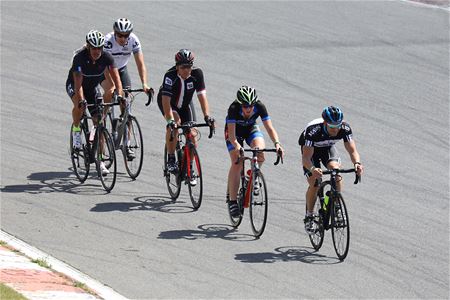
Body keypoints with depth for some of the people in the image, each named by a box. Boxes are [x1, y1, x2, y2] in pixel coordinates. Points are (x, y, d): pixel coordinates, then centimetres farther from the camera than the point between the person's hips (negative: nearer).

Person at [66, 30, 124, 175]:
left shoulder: (106, 57, -23)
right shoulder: (79, 57, -32)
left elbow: (116, 78, -28)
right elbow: (78, 83, -39)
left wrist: (119, 94, -45)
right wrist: (81, 100, -53)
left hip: (93, 87, 3)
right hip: (74, 86, -3)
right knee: (79, 104, -38)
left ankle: (100, 161, 2)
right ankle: (76, 131, -10)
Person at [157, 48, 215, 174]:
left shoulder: (197, 73, -26)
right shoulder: (170, 76, -34)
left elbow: (202, 96, -29)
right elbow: (166, 100, -41)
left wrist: (207, 116, -41)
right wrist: (170, 120, -54)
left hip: (184, 104, 4)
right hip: (168, 102, -4)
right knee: (175, 121, -33)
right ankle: (171, 160, -23)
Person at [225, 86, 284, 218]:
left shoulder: (259, 107, -29)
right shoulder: (234, 109, -35)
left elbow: (269, 128, -31)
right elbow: (232, 134, -40)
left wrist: (276, 143, -49)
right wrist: (237, 146, -60)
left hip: (251, 129, 2)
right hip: (235, 130, -2)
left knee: (260, 150, -29)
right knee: (237, 164, -18)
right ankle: (232, 201, -12)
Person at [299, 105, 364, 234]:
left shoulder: (345, 128, -32)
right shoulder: (313, 131, -41)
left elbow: (352, 150, -32)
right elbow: (305, 158, -44)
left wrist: (357, 163, -54)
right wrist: (313, 169, -64)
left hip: (328, 147, 2)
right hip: (310, 149, -2)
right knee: (314, 185, -15)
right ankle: (309, 217, 7)